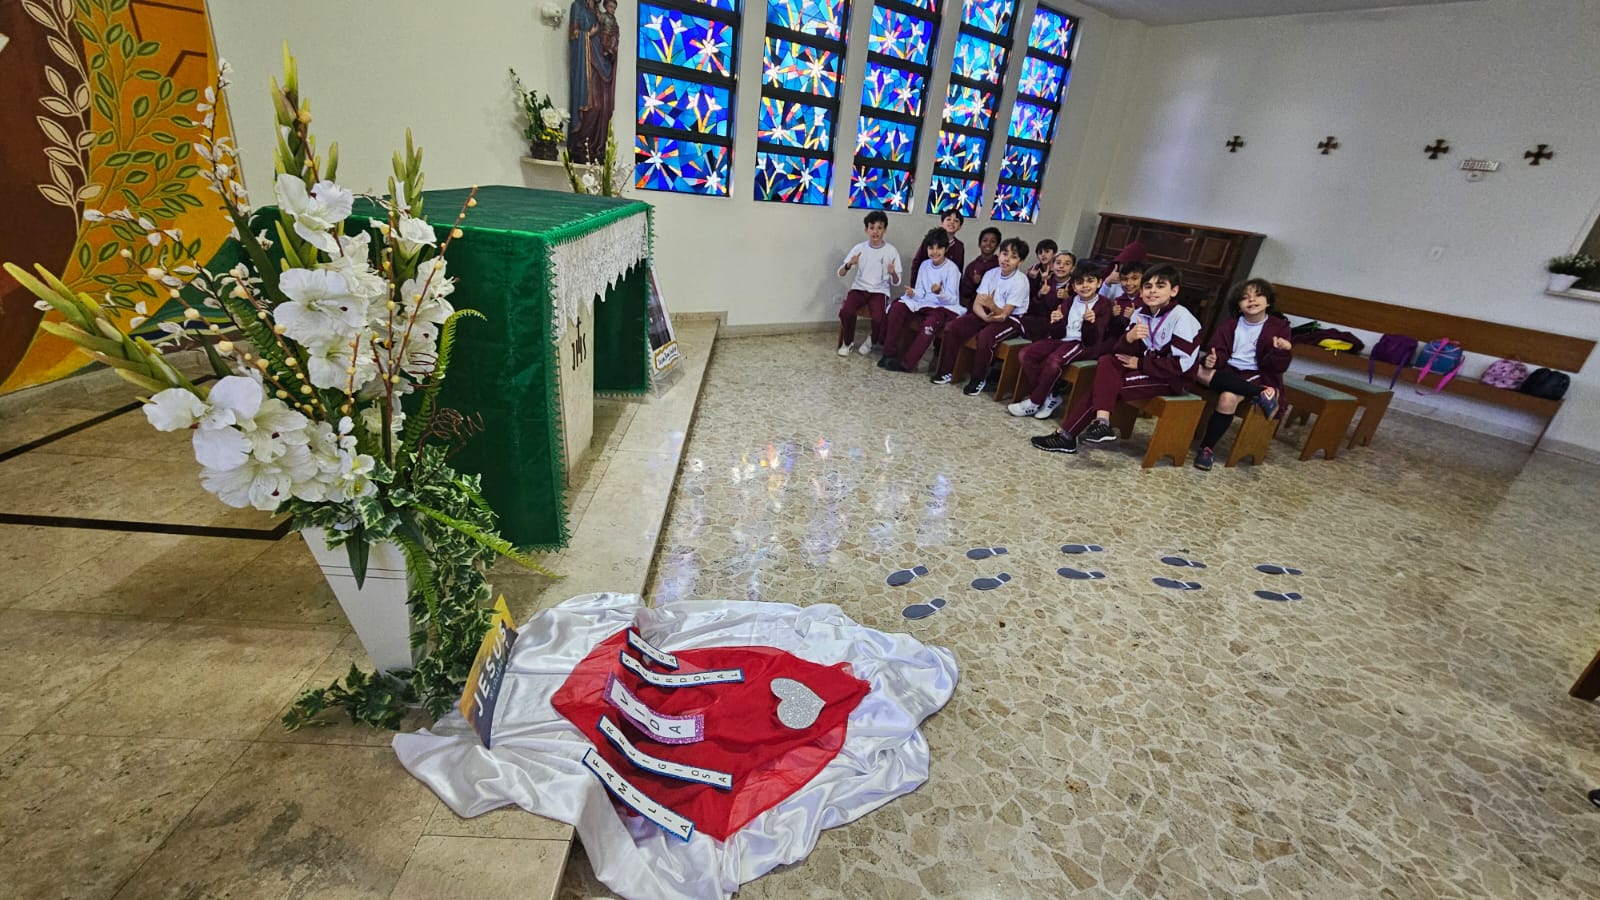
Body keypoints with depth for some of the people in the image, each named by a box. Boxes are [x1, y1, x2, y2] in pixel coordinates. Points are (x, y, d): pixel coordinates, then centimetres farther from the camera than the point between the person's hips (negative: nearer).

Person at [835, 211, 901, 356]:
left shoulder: (891, 251, -3)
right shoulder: (859, 248, 0)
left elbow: (896, 282, -1)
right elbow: (840, 274, 0)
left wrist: (893, 273, -24)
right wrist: (849, 265, -21)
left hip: (880, 291, -1)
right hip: (859, 288, 1)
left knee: (879, 317, -30)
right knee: (846, 311, -29)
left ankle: (872, 341, 5)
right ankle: (847, 341, 0)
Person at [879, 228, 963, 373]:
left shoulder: (952, 269, -9)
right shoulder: (925, 265, 6)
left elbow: (952, 299, -12)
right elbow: (920, 292, 10)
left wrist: (939, 293, -33)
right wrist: (913, 293, -14)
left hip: (944, 306, -5)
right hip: (924, 303, 5)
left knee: (931, 321, -38)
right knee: (897, 307, -19)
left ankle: (907, 363, -28)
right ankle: (890, 354, -14)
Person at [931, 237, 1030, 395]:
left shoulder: (1020, 281, -16)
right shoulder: (991, 273, -3)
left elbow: (1004, 314, -20)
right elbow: (976, 304, -6)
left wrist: (992, 305, -40)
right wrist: (986, 317, -26)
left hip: (1011, 319, -5)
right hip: (987, 315, 5)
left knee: (984, 337, -34)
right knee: (951, 328, -12)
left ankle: (978, 379, -14)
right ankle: (945, 371, -2)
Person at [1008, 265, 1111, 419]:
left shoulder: (1104, 305, -2)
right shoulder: (1070, 302, 14)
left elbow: (1093, 339, -11)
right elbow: (1059, 333, 8)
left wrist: (1090, 322, -32)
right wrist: (1056, 323, -15)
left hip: (1083, 344, -6)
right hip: (1063, 339, 6)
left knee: (1053, 360, -34)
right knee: (1026, 353, -15)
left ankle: (1034, 403, -17)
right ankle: (1050, 396, -8)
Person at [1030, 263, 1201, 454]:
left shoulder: (1181, 318, -15)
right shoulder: (1139, 313, 4)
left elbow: (1182, 364, -20)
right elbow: (1119, 350, -2)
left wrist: (1140, 364, -16)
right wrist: (1129, 338, -25)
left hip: (1174, 379, -7)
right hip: (1148, 369, 7)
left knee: (1107, 382, -21)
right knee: (1107, 362, -15)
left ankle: (1068, 435, -20)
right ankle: (1101, 422, -22)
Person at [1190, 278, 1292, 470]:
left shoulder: (1279, 327, 0)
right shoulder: (1230, 324, 11)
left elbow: (1277, 367, -5)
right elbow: (1219, 350, 4)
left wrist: (1283, 352, -28)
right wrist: (1212, 359, -20)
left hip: (1256, 376, -3)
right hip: (1229, 371, 4)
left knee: (1228, 397, -35)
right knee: (1199, 371, -31)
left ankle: (1207, 448, -20)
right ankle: (1262, 393, -28)